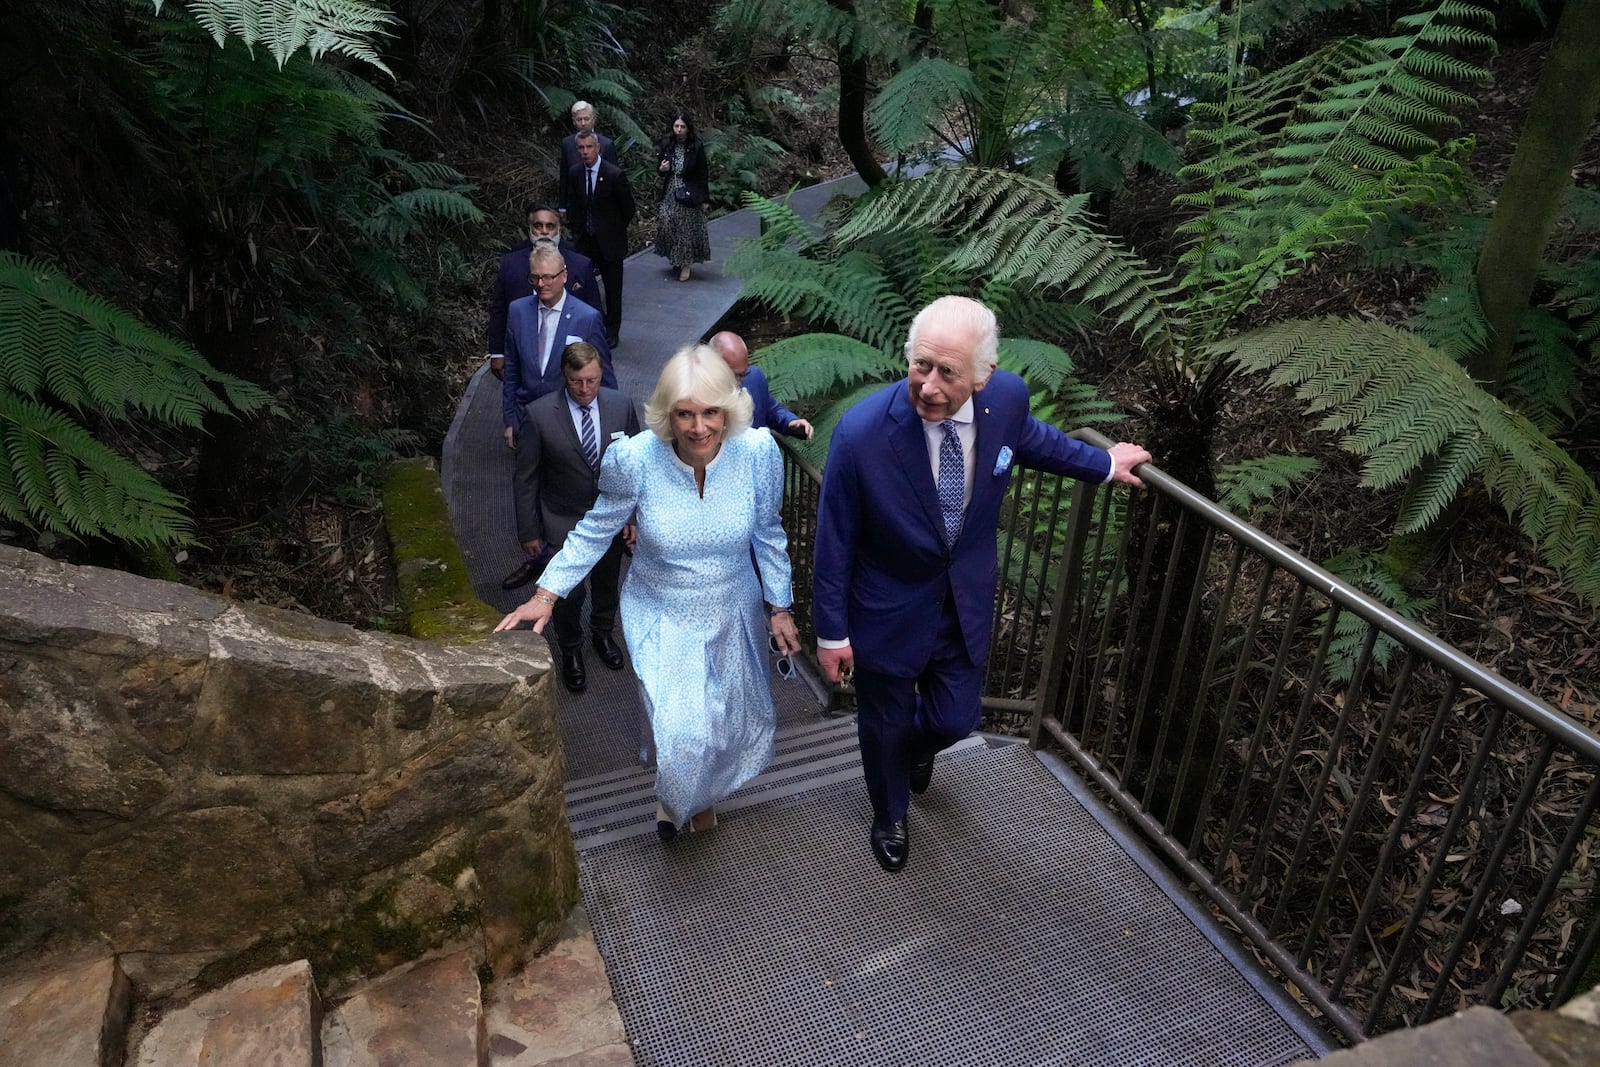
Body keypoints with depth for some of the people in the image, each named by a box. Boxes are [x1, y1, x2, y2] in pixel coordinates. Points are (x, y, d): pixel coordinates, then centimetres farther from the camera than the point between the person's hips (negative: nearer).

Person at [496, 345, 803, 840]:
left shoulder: (758, 451, -20)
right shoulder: (634, 458, -24)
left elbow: (767, 533, -4)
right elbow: (597, 529, -7)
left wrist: (780, 608, 3)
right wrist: (545, 595, -10)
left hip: (733, 613, 2)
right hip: (661, 618, -2)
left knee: (726, 719, 20)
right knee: (682, 730, -10)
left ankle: (702, 792, 56)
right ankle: (675, 795, 30)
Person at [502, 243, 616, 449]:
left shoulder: (588, 318, -12)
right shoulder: (517, 311, -1)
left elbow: (604, 378, -5)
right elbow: (511, 371, 7)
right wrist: (510, 421, 8)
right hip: (526, 421, 3)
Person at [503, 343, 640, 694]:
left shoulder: (621, 406, -13)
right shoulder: (540, 414, -20)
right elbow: (527, 478, -11)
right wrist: (529, 532, -7)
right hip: (565, 521, -3)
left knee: (606, 583, 22)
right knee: (569, 591, -1)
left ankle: (602, 634, 52)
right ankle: (570, 651, 30)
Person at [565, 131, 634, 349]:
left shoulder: (614, 174, -15)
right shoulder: (575, 173, 1)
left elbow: (628, 208, -5)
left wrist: (615, 231, 3)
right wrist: (576, 228, 11)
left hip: (609, 241, -4)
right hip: (586, 240, 4)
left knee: (613, 288, 5)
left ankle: (611, 331, 18)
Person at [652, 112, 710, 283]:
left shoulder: (697, 146, -8)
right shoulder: (666, 144, 0)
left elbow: (703, 173, -4)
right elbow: (659, 166, 13)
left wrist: (704, 198, -5)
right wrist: (661, 169, -12)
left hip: (689, 193, -3)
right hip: (669, 192, 3)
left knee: (687, 228, 0)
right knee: (666, 223, -5)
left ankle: (685, 265, 14)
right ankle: (674, 258, 16)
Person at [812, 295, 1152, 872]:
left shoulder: (1007, 395, -20)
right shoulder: (860, 433, -33)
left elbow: (1027, 435, 7)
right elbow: (835, 541, -18)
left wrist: (1103, 463, 21)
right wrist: (831, 632, -9)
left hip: (966, 602, 3)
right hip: (889, 611, -3)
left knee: (955, 719, 20)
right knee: (885, 726, 20)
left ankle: (917, 744, 61)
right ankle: (889, 817, 54)